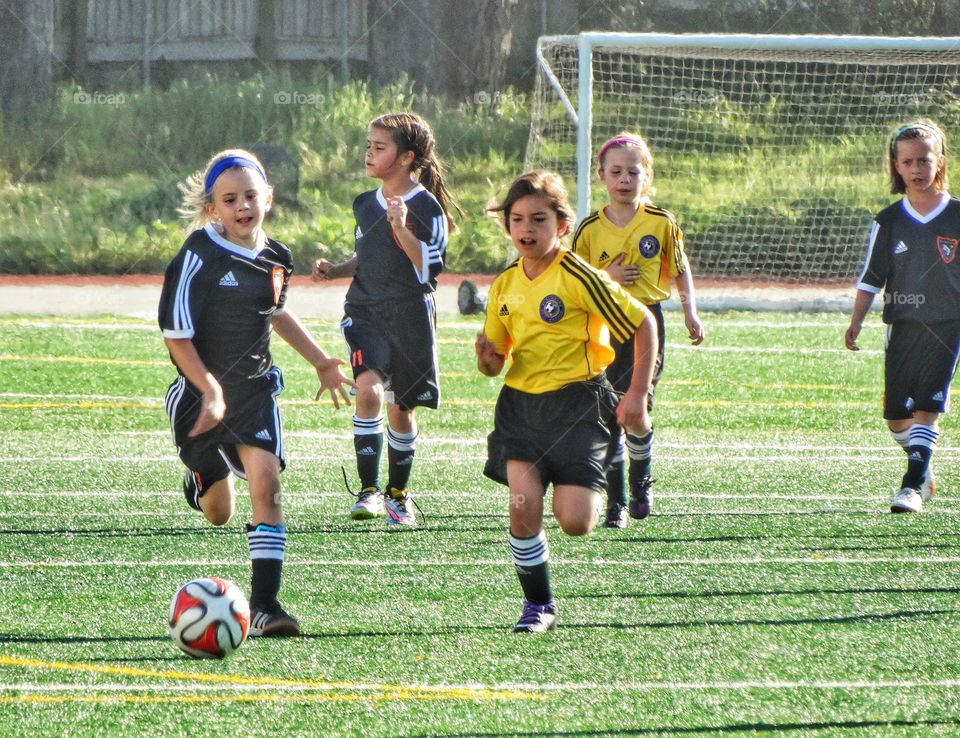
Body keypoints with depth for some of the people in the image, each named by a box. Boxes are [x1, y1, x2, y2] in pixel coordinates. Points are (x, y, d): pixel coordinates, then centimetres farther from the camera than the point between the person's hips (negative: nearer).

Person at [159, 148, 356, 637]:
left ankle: (264, 603, -16)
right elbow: (176, 336, -16)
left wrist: (321, 362, 26)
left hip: (256, 389, 3)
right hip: (203, 394, -3)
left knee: (266, 481, -18)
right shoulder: (199, 257, -17)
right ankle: (201, 480, 47)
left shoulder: (276, 258, 1)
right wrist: (211, 391, -25)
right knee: (218, 513, 7)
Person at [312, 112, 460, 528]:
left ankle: (398, 494, 28)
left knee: (400, 408, 8)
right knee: (368, 389, -20)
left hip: (410, 317, -3)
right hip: (365, 313, 3)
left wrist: (401, 229, -25)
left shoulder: (426, 208, -8)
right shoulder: (366, 205, 9)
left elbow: (429, 270, -15)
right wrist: (334, 271, 4)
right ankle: (369, 490, -18)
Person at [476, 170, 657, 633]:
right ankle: (538, 606, 5)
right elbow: (493, 363, 15)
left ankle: (593, 492, 25)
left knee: (574, 522, -13)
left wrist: (637, 396, -9)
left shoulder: (578, 277, -11)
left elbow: (643, 324, -6)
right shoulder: (504, 286, 7)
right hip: (520, 404, 4)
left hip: (576, 402, -4)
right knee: (523, 507, -14)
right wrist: (487, 357, -10)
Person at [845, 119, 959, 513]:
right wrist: (856, 321, -8)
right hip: (902, 326, 3)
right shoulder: (889, 222, 2)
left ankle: (913, 484, -14)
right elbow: (870, 276, 3)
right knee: (896, 415, 8)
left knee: (926, 407, -15)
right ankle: (923, 472, 31)